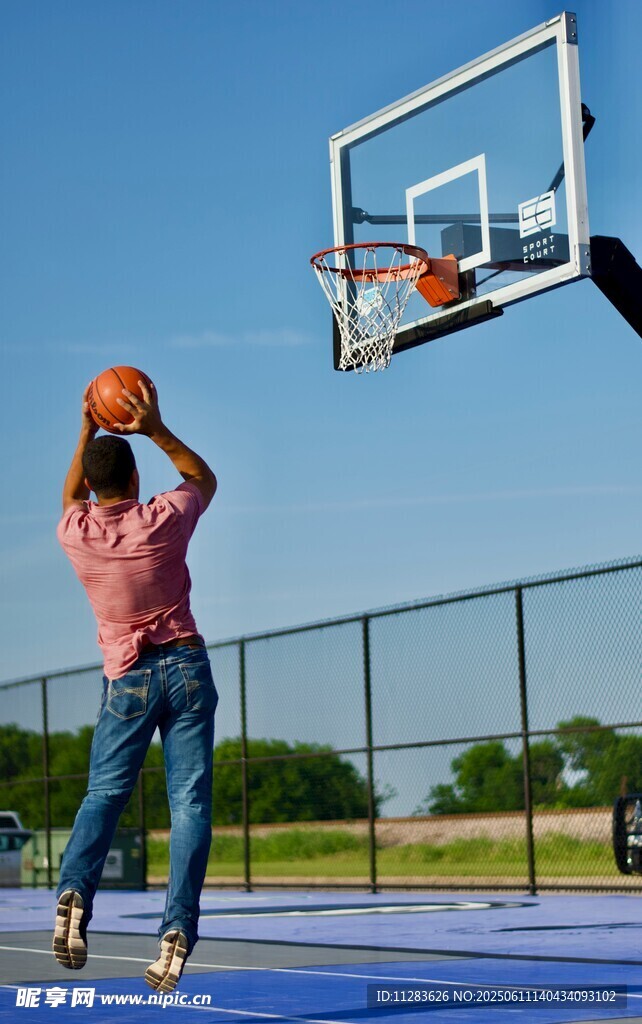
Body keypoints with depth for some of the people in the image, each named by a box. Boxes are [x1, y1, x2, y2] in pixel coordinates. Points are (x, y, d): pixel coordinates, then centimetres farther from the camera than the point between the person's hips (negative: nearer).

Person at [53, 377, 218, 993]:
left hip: (128, 678, 1)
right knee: (190, 802, -4)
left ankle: (74, 889, -17)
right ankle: (178, 929, -15)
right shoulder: (164, 519, -8)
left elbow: (72, 496, 24)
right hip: (186, 668, -1)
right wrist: (157, 432, 5)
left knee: (104, 793, 9)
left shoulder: (75, 534, -3)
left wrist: (87, 431, 22)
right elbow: (205, 479, 15)